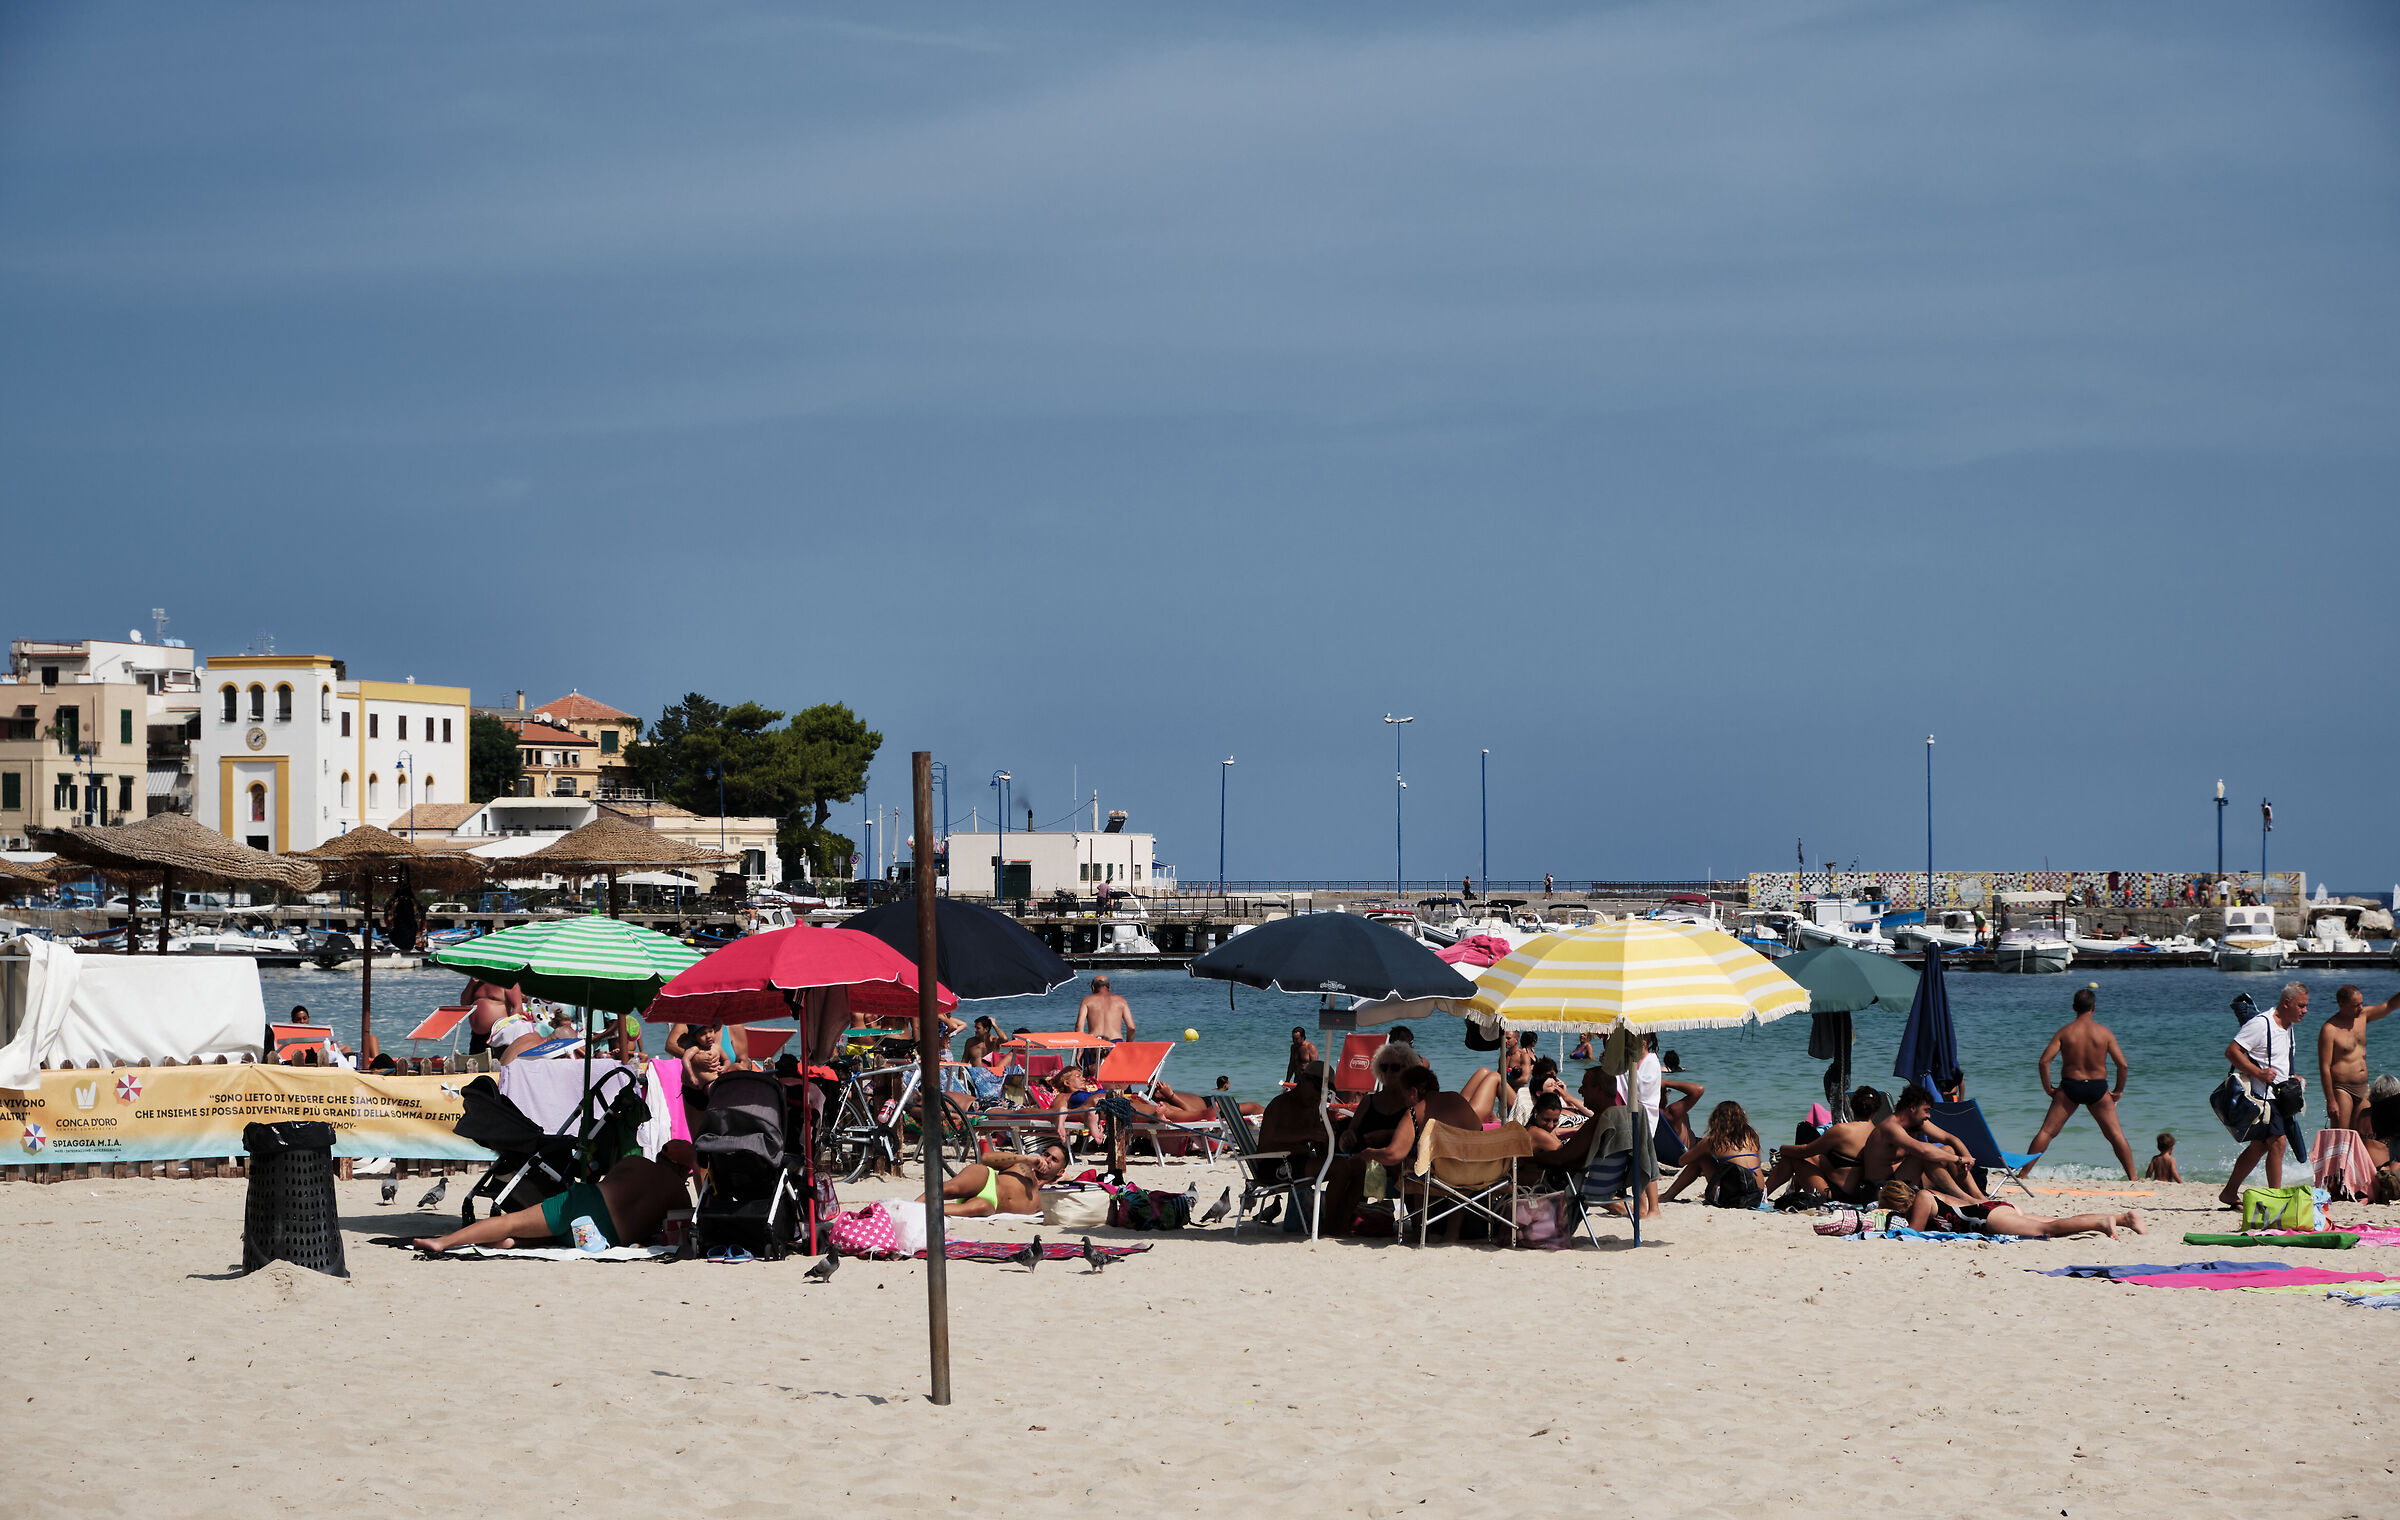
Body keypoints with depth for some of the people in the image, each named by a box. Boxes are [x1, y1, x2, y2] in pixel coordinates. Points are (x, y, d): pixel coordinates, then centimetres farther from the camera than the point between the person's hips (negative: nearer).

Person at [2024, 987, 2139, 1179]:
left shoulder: (2065, 1031, -4)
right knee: (2116, 1135, 7)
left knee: (2046, 1132, 5)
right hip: (2098, 1087, 0)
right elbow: (2122, 1064, -6)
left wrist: (2048, 1089, 2)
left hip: (2069, 1086, 0)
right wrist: (2118, 1091, 7)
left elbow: (2044, 1061, -10)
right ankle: (2132, 1177, 5)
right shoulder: (2104, 1032, -3)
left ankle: (2024, 1172, 2)